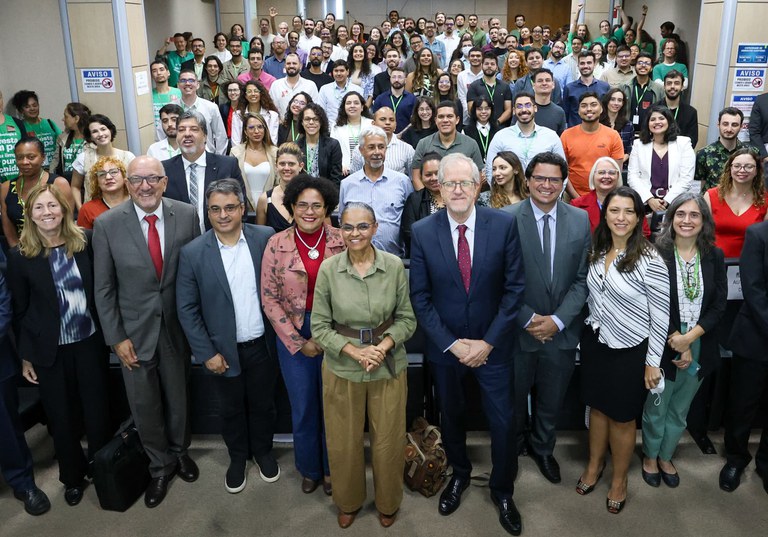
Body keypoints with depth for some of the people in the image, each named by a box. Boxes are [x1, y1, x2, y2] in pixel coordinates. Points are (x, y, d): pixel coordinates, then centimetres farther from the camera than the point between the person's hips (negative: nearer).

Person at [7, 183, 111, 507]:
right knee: (61, 417, 12)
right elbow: (19, 311, -2)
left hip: (90, 342, 1)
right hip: (49, 350, -1)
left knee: (97, 409, 9)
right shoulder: (20, 256, -7)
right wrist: (25, 356, 0)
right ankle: (73, 477, 34)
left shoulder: (85, 243, -4)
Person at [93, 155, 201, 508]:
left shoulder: (187, 215, -9)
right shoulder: (106, 224, -12)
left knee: (178, 396, 19)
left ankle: (179, 452, 45)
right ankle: (160, 466, 35)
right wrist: (116, 338, -7)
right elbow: (103, 288, -6)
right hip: (134, 331, -1)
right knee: (144, 404, 12)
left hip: (176, 325, 1)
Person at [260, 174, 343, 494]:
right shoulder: (276, 245, -6)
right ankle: (309, 469, 36)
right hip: (294, 336, 0)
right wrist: (298, 342, -7)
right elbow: (270, 299, -3)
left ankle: (331, 468, 36)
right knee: (303, 407, 13)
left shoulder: (342, 242, -6)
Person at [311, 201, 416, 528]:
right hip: (341, 368, 0)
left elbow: (407, 318, -2)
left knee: (388, 441, 12)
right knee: (344, 442, 14)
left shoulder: (394, 266, -9)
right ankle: (348, 502, 41)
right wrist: (354, 351, -17)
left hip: (388, 366, 0)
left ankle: (388, 504, 39)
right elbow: (320, 325, -5)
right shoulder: (328, 269, -9)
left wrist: (383, 346, -18)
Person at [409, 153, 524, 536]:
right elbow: (420, 297, -7)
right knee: (450, 417, 20)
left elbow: (514, 287, -9)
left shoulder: (504, 225, -11)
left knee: (503, 422, 7)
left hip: (492, 346, -1)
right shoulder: (422, 232, -10)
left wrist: (488, 342, -12)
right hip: (444, 346, 1)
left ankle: (502, 490, 33)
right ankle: (459, 473, 47)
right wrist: (452, 343, -12)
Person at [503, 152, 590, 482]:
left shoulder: (581, 221, -2)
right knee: (514, 397, 18)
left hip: (561, 330, 2)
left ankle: (542, 447, 45)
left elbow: (583, 279, -2)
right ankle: (512, 447, 43)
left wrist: (558, 320, -12)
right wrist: (527, 319, -15)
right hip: (519, 329, -2)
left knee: (552, 399, 20)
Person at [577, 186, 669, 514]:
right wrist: (589, 331, 10)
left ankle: (619, 479, 34)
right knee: (597, 406, 19)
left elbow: (660, 315, -14)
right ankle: (595, 463, 42)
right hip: (594, 342, 5)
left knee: (621, 417, 11)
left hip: (629, 351, -5)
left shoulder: (649, 260, -19)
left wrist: (653, 362, -11)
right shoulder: (597, 252, -1)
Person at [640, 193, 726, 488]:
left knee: (679, 410, 19)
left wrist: (690, 337, -16)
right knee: (655, 408, 13)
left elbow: (719, 305, -4)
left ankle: (665, 457, 39)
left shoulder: (714, 256, -1)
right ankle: (650, 457, 36)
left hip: (700, 348, 3)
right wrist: (676, 342, -15)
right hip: (662, 347, -3)